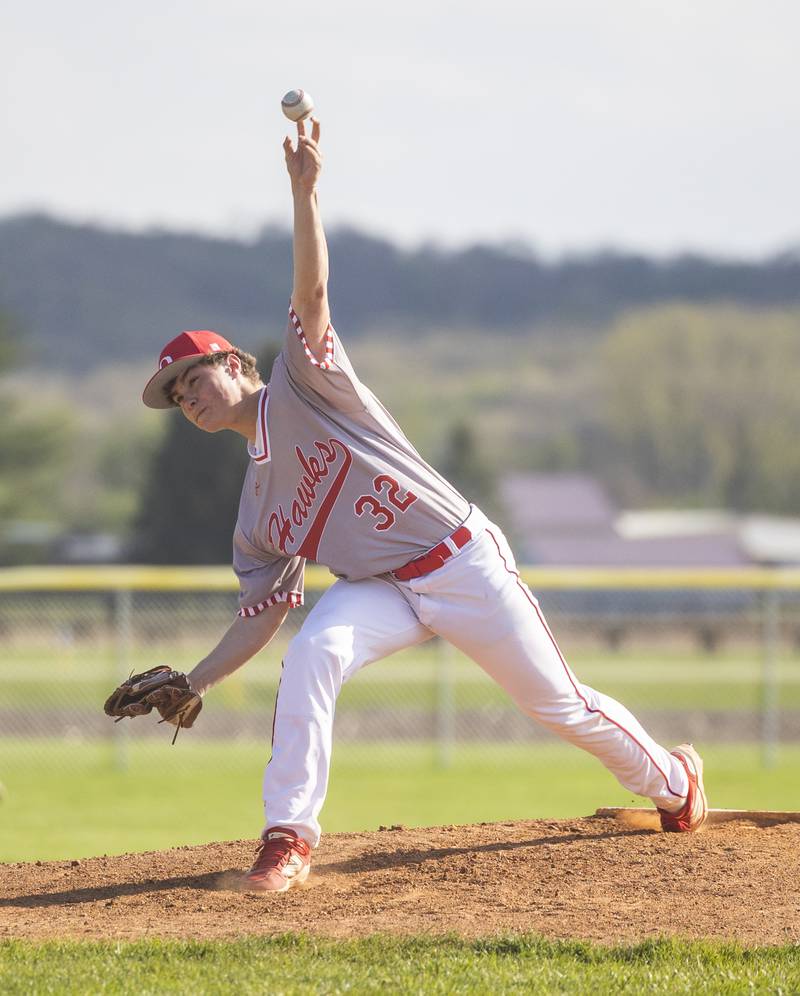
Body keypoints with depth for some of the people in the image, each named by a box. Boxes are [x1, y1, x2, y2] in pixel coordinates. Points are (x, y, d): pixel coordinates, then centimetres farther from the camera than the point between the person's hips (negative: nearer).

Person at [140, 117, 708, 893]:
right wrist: (192, 684, 2)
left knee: (557, 703, 3)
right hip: (381, 590, 4)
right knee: (311, 655, -27)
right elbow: (262, 612, 12)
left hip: (462, 564, -4)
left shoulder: (300, 386, -4)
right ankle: (288, 836, -28)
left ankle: (669, 780, 31)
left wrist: (304, 191, -31)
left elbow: (311, 293, -19)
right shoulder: (257, 502, 11)